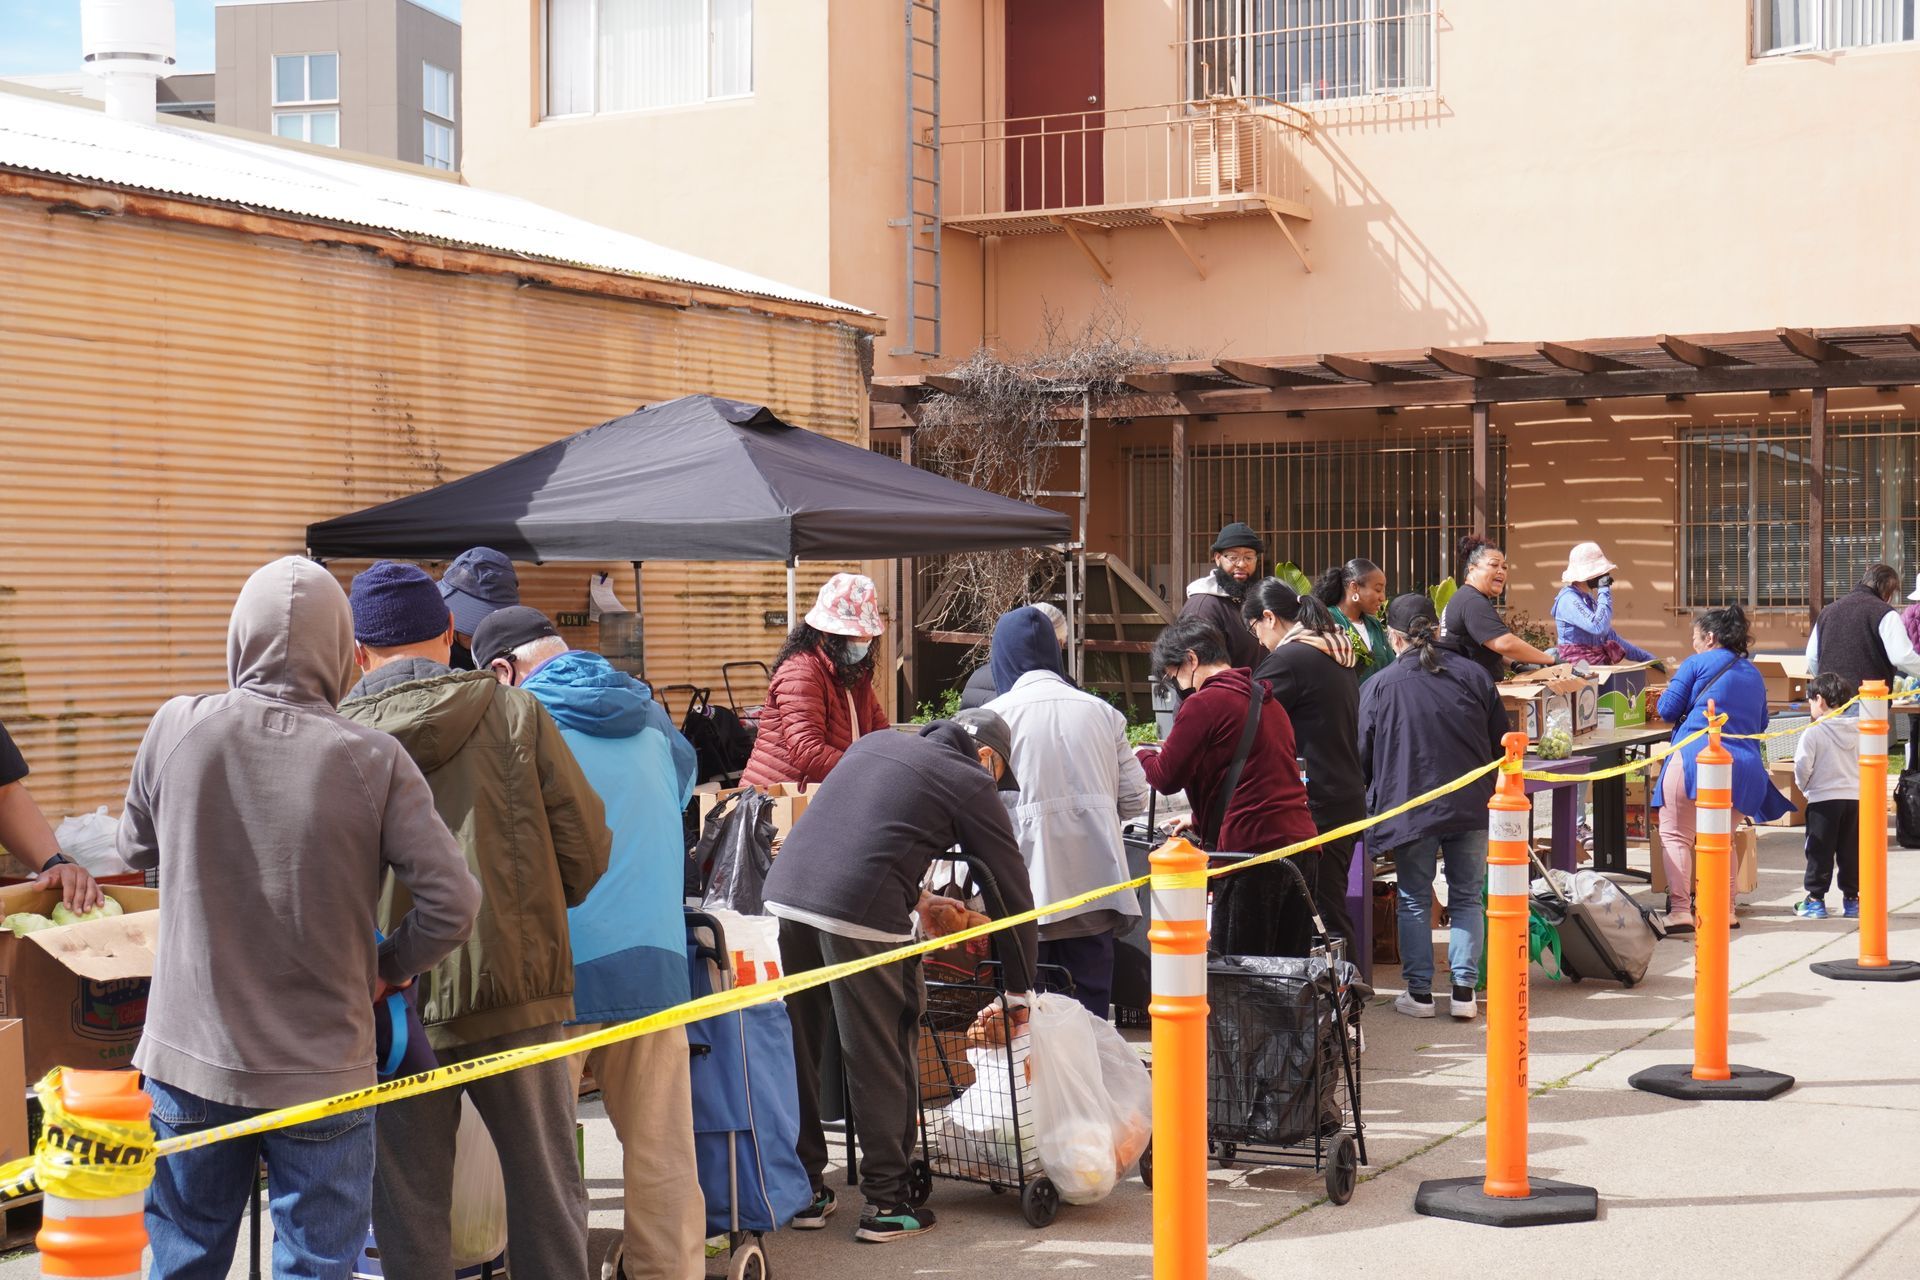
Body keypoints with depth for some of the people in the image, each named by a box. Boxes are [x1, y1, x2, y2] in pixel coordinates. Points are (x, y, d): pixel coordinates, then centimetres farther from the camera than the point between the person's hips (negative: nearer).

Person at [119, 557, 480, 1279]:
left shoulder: (175, 731, -6)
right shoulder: (374, 761, -13)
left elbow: (137, 851, 11)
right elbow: (453, 903, -14)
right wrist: (387, 967, 4)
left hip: (190, 1061, 3)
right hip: (322, 1070, -2)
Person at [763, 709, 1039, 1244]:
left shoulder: (875, 744, 25)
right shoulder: (971, 785, 7)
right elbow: (1014, 893, 10)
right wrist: (1020, 990, 20)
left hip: (787, 893, 7)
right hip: (860, 916, -6)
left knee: (798, 1053, 16)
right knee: (884, 1061, 6)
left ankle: (804, 1190, 26)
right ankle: (885, 1204, 13)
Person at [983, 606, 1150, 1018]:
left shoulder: (995, 715, -3)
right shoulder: (1101, 710, 7)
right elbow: (1134, 799, 7)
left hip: (1030, 885, -3)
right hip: (1096, 881, 3)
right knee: (1091, 1004, 9)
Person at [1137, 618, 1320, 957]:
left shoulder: (1203, 703, -6)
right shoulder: (1267, 700, 21)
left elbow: (1166, 778, -4)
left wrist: (1143, 755, 17)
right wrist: (1202, 820, 34)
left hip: (1253, 851, -8)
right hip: (1303, 846, 8)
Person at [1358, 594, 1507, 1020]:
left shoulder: (1379, 687, -5)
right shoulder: (1473, 675, 2)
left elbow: (1363, 756, 2)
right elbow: (1501, 743, 9)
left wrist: (1380, 798, 21)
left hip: (1411, 807, -2)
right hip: (1473, 805, 2)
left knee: (1415, 901, 10)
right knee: (1466, 898, 11)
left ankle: (1419, 992, 11)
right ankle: (1464, 991, 7)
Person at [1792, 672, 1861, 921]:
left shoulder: (1813, 733, -12)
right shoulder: (1858, 730, 3)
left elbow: (1802, 767, -13)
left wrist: (1804, 787, 6)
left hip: (1823, 800, -5)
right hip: (1855, 798, 5)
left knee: (1819, 851, 2)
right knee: (1851, 852, 11)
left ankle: (1815, 899, 5)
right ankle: (1851, 898, 16)